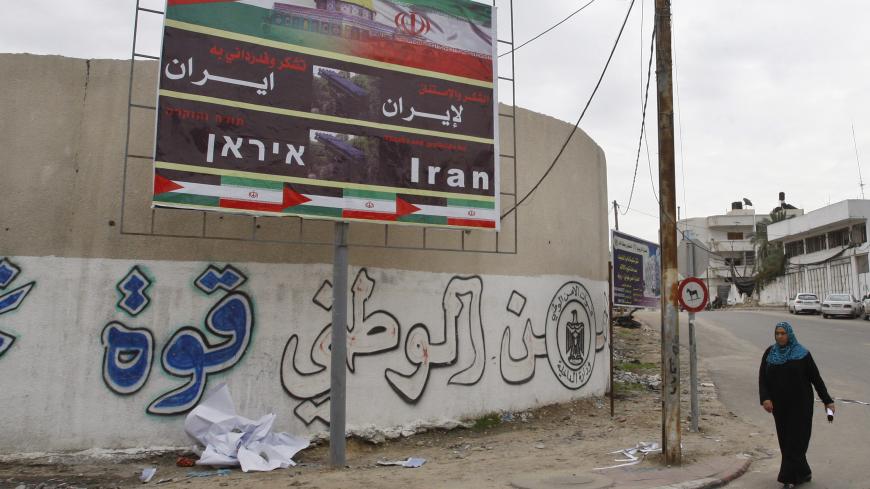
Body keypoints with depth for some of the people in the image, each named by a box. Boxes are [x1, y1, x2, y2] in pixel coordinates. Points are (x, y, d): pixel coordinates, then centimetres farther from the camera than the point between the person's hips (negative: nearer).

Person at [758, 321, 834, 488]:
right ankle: (803, 473, 25)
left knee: (795, 441, -3)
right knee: (785, 440, 9)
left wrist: (827, 401, -3)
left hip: (800, 405, -4)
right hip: (779, 405, 4)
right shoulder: (770, 353, 2)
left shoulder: (802, 353, -7)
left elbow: (816, 378, -2)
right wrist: (765, 398, -13)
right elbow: (762, 378, 1)